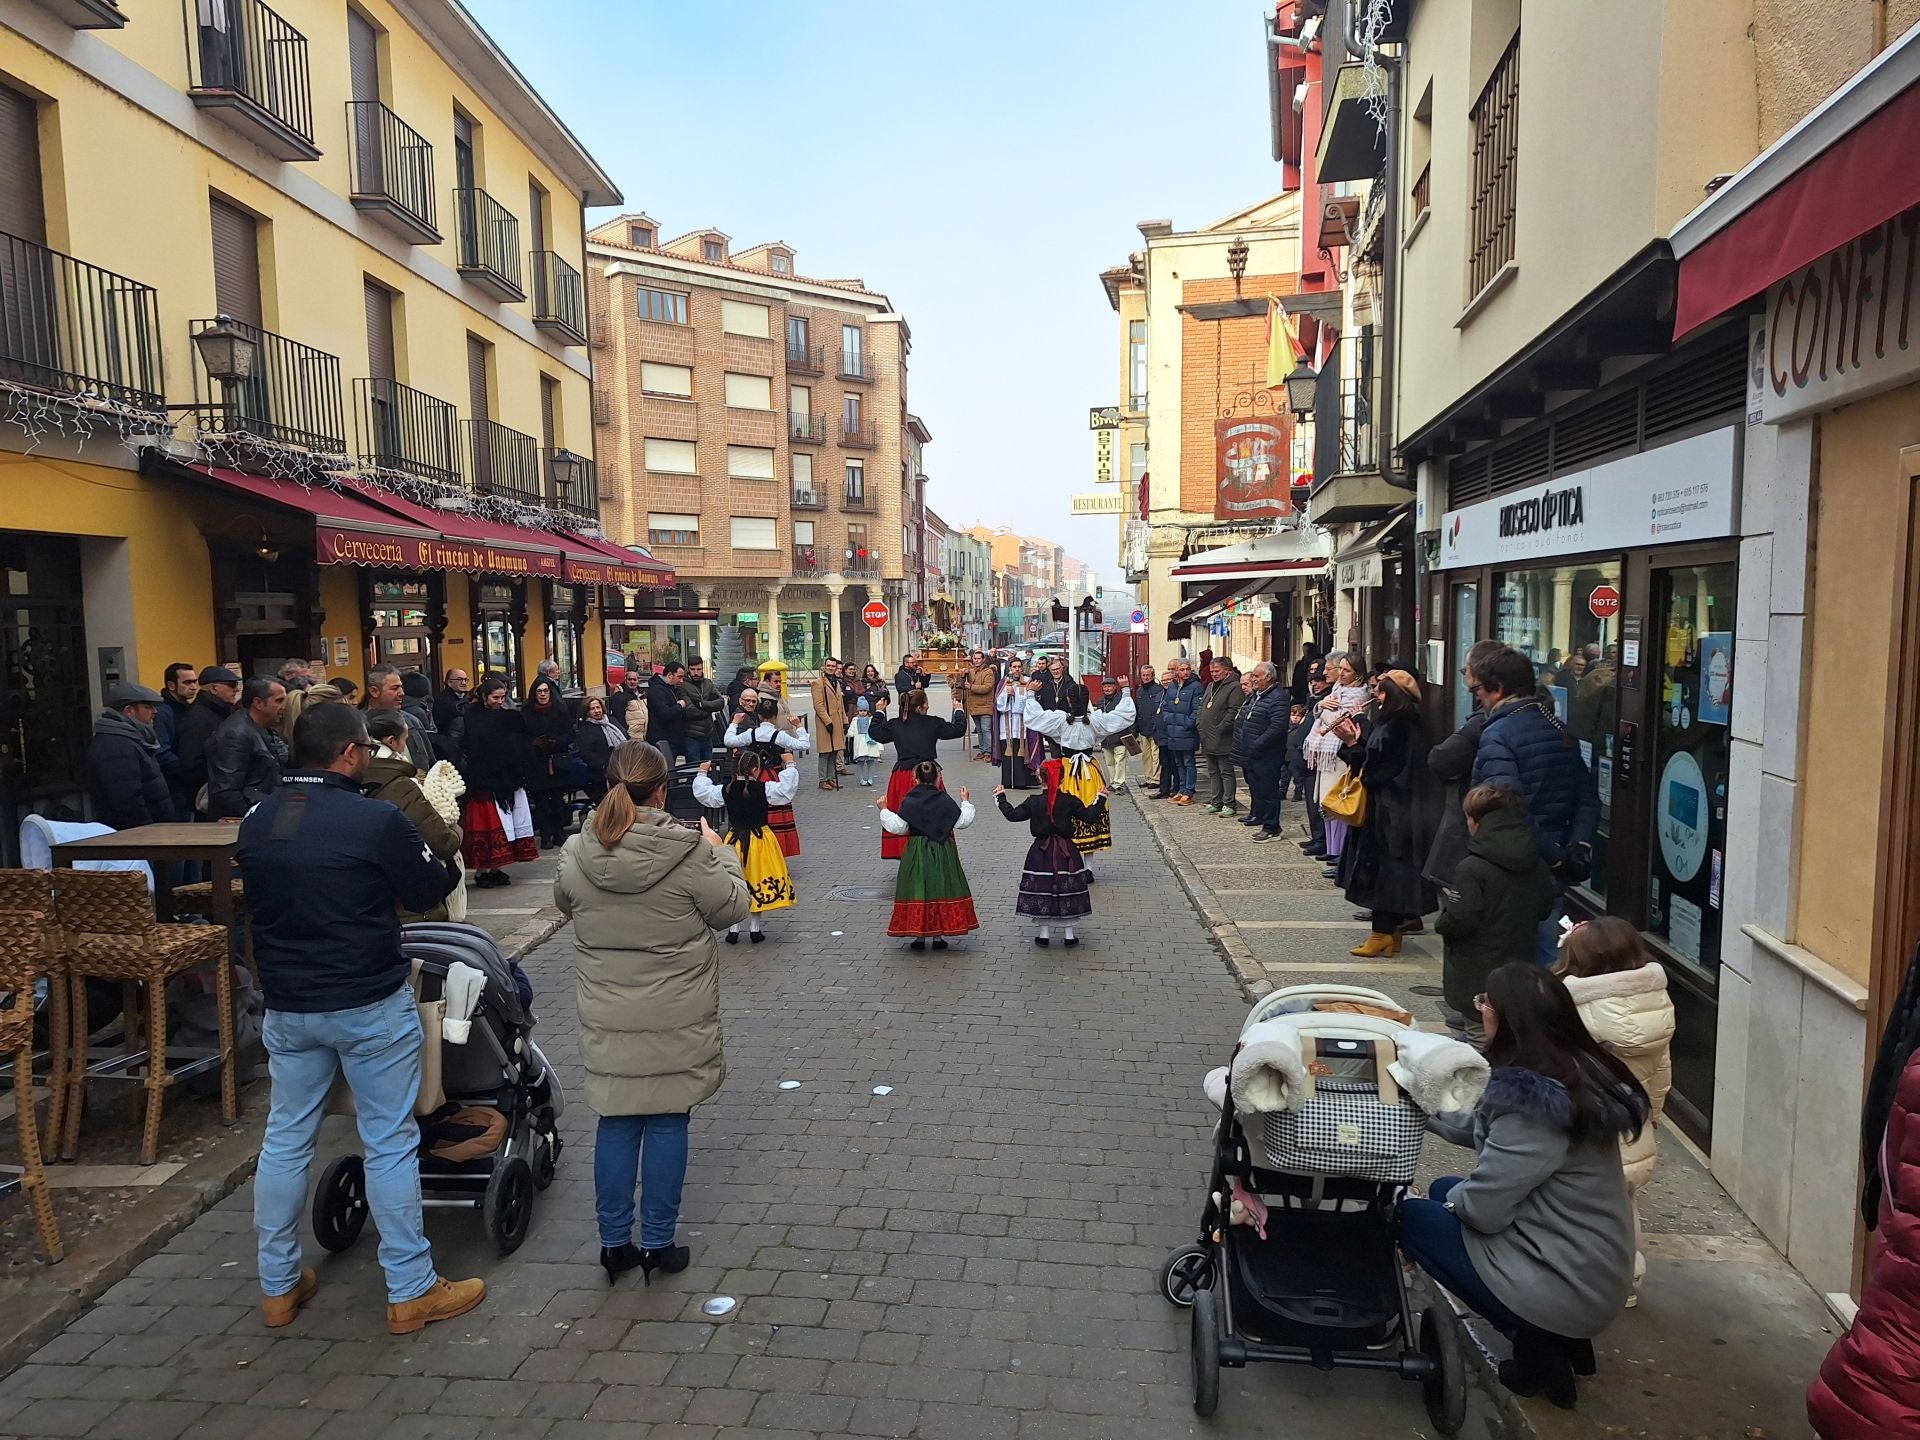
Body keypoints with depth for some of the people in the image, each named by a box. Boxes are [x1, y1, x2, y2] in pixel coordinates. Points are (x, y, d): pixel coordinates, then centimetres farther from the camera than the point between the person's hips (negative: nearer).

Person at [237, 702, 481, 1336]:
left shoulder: (255, 822, 1)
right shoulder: (377, 821, -19)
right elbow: (429, 892, -7)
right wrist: (446, 861, 13)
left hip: (286, 1007, 6)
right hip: (370, 1004, -6)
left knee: (285, 1140, 17)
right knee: (390, 1143, 4)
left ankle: (279, 1286, 30)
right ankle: (411, 1292, 13)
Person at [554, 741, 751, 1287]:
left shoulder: (577, 854, -8)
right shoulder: (688, 852, -19)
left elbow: (564, 905, 12)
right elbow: (732, 908, -5)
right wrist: (720, 854, 8)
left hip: (607, 1018, 3)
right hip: (676, 1018, -3)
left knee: (616, 1123, 15)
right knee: (667, 1123, 10)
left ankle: (614, 1242, 25)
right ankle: (658, 1244, 20)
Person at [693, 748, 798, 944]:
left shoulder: (725, 791, -5)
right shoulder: (764, 789, -14)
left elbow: (702, 792, 7)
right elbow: (788, 788, -12)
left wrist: (703, 773, 23)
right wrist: (789, 765, -1)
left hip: (735, 841, 2)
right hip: (760, 840, -1)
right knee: (757, 882, 10)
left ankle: (733, 929, 14)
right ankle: (755, 929, 15)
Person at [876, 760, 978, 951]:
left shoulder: (908, 801, -8)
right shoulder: (945, 801, -6)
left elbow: (897, 827, -10)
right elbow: (963, 821, -4)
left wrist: (884, 810, 3)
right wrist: (965, 802, 10)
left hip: (916, 852, 0)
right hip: (942, 852, 1)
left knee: (917, 891, 7)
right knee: (940, 889, 9)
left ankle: (919, 936, 11)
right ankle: (938, 936, 14)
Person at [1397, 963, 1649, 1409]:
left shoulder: (1535, 1102, -28)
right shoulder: (1575, 1073, 0)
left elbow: (1482, 1209, -22)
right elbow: (1479, 1129, 12)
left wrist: (1453, 1198, -1)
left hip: (1567, 1289, -9)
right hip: (1596, 1272, 9)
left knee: (1412, 1216, 2)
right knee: (1444, 1191, 19)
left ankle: (1537, 1343, 3)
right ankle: (1557, 1336, 18)